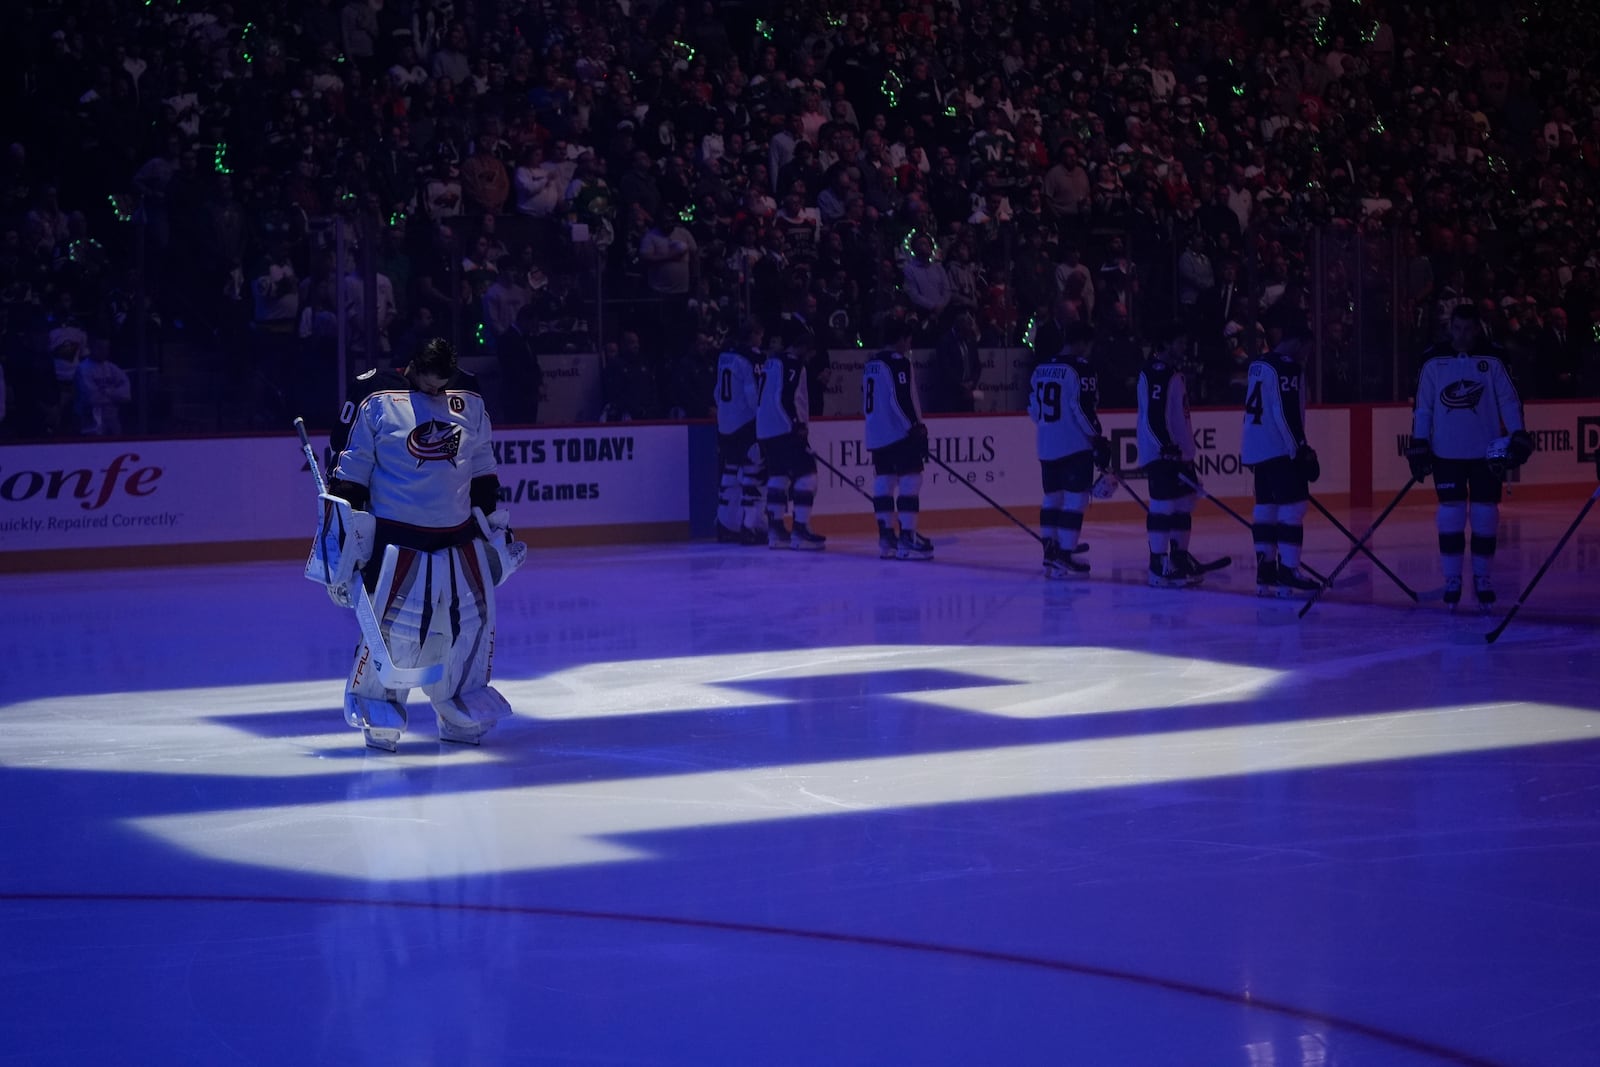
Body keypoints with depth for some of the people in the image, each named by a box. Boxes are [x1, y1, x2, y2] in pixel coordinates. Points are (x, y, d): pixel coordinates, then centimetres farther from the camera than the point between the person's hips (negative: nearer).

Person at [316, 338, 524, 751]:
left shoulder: (470, 405, 10)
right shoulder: (376, 402, -6)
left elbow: (483, 471, 19)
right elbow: (350, 471, -5)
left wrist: (495, 519, 18)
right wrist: (346, 531, -9)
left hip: (460, 539, 5)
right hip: (397, 540, -5)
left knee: (473, 620, 5)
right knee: (395, 628, -10)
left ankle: (461, 714, 21)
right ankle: (377, 713, 7)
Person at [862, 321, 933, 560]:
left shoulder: (871, 364, 16)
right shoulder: (899, 362, -11)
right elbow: (901, 400, -19)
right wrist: (917, 428, -15)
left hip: (876, 435, 9)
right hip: (899, 432, -9)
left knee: (884, 482, 9)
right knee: (910, 480, -8)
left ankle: (886, 539, 9)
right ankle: (907, 537, -13)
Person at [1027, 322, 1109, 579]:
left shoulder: (1041, 369, 10)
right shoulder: (1081, 369, -13)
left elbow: (1033, 407, 15)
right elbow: (1083, 409, -18)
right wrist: (1099, 441, -11)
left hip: (1047, 445, 8)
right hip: (1075, 445, -8)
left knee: (1052, 497, 15)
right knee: (1075, 499, -4)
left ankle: (1050, 553, 18)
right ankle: (1064, 557, -8)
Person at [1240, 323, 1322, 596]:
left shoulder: (1258, 364, 17)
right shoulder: (1288, 368, -12)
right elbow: (1287, 413, -20)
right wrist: (1302, 450, -19)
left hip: (1257, 448, 10)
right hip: (1280, 450, -10)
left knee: (1266, 507, 11)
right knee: (1293, 507, -9)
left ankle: (1265, 573, 12)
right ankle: (1288, 572, -14)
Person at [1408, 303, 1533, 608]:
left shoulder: (1492, 361, -1)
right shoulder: (1434, 362, -1)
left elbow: (1509, 400, -2)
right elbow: (1422, 406, 3)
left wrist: (1518, 435, -12)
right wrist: (1418, 445, -2)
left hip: (1486, 452, 0)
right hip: (1446, 453, 0)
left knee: (1486, 514, 3)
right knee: (1451, 514, -1)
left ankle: (1482, 577, 15)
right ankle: (1452, 580, 8)